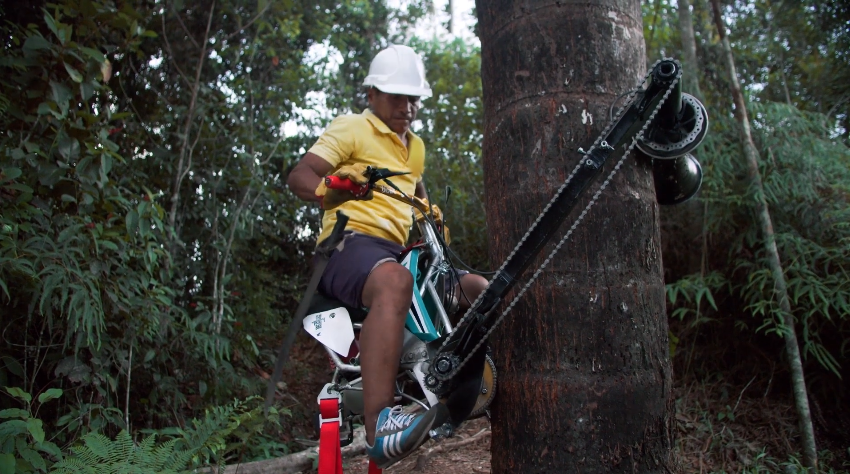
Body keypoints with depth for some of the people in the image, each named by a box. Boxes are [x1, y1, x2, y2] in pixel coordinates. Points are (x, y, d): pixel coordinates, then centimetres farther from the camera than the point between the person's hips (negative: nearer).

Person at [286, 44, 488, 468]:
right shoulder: (351, 128, 5)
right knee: (394, 282, -41)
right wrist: (333, 189, -27)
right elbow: (299, 176, -6)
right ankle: (380, 424, -49)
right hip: (351, 243, -8)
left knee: (478, 290, 2)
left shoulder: (415, 146, 28)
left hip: (401, 250, 8)